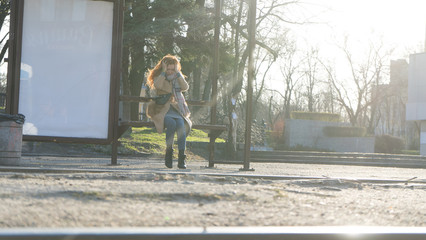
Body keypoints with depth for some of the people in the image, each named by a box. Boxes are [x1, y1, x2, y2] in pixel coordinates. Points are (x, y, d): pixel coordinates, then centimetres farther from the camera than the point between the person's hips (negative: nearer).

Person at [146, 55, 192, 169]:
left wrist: (178, 72, -1)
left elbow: (185, 87, -2)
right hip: (162, 110, -2)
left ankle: (181, 158, -33)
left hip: (177, 110, 2)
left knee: (181, 125, -30)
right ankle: (168, 152, -18)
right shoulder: (158, 77, 11)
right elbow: (157, 85, -14)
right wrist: (164, 72, -8)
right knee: (171, 124, -34)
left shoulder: (178, 78, 20)